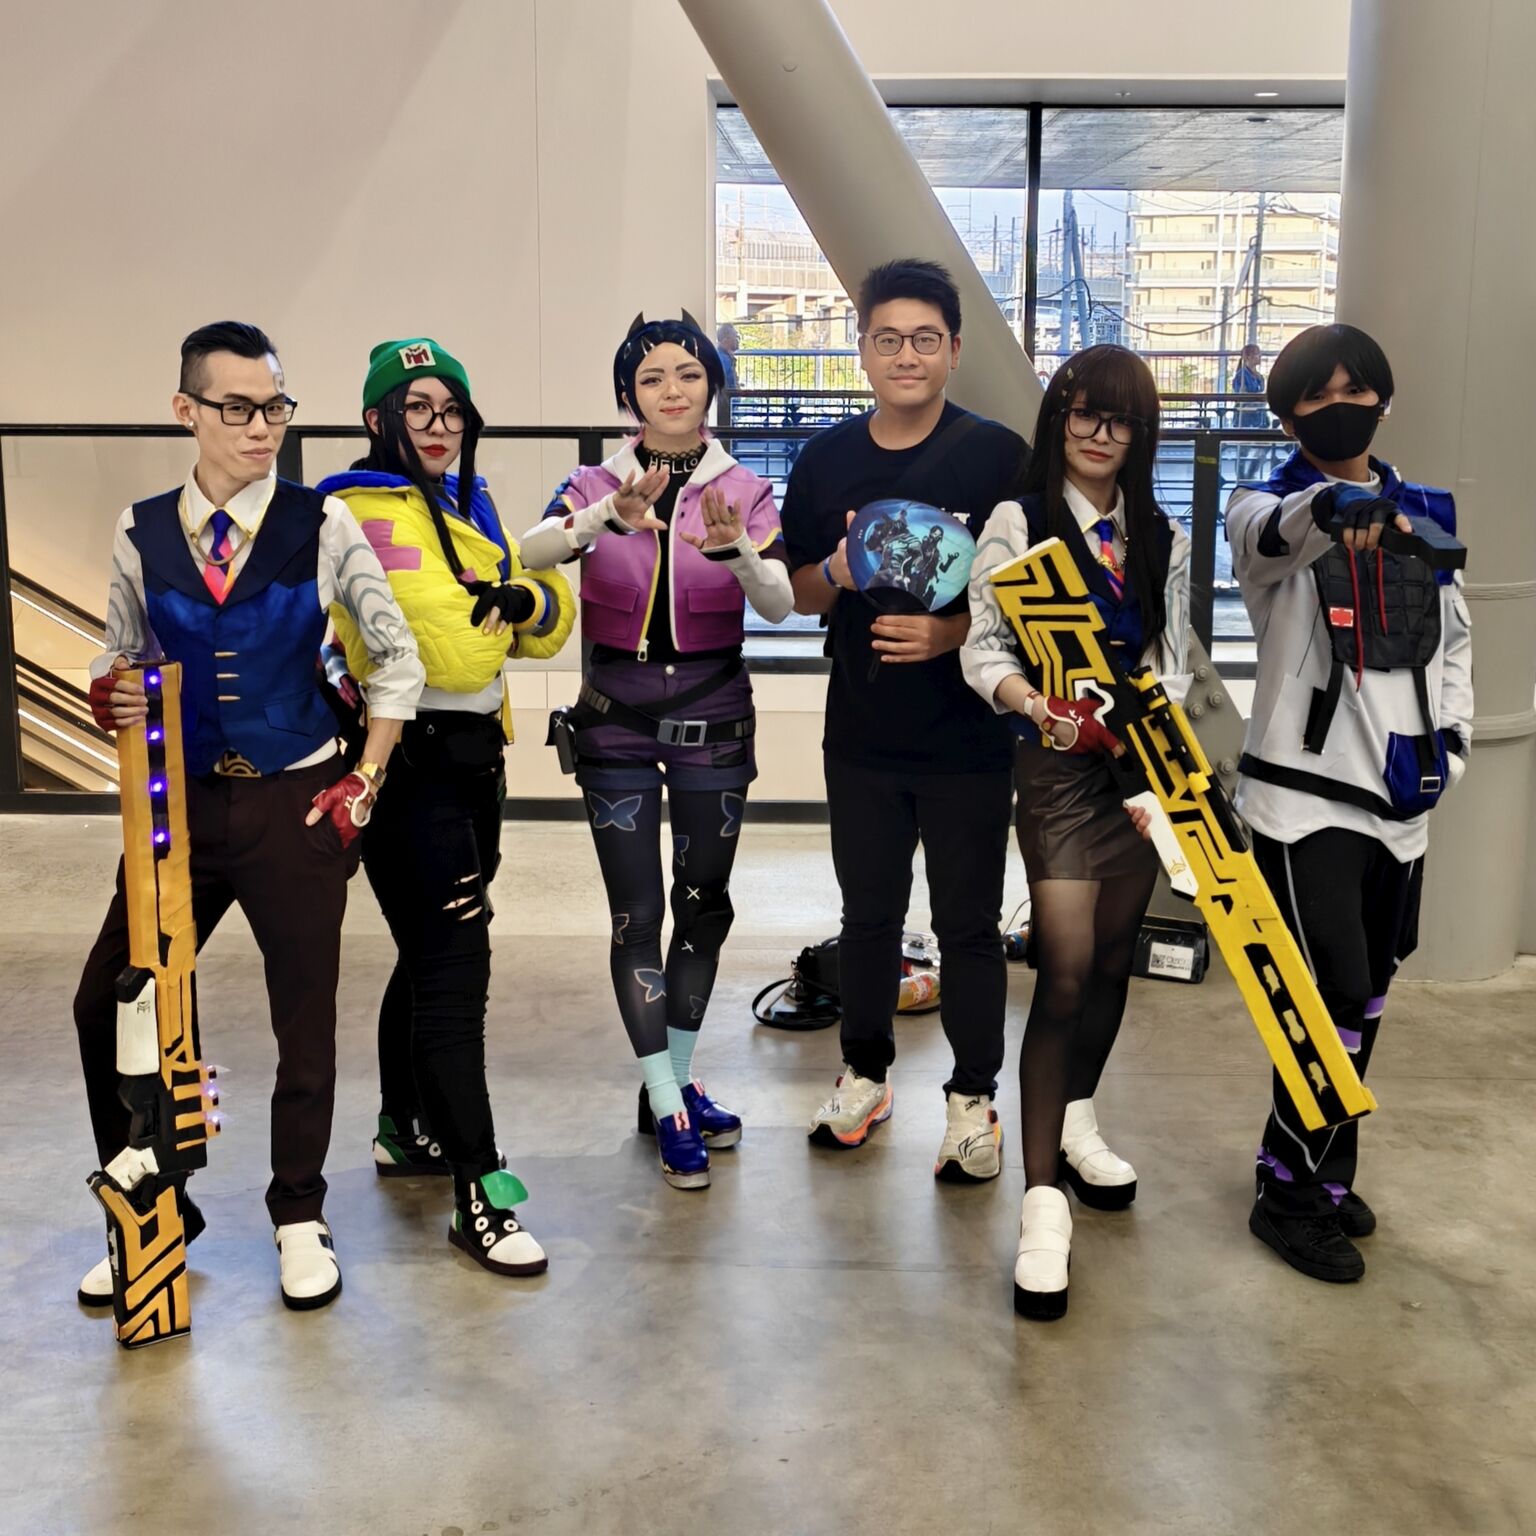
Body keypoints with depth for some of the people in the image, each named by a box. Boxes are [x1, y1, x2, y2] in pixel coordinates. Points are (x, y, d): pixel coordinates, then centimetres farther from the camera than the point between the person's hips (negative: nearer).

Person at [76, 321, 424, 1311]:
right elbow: (123, 660, 12)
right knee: (109, 1004, 2)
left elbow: (398, 656, 0)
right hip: (183, 803, 3)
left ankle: (300, 1217, 25)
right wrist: (107, 699, -12)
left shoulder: (322, 525, -6)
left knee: (305, 1015, 4)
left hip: (295, 804, -2)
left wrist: (365, 782, -3)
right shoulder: (141, 534, 1)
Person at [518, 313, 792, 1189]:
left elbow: (779, 606, -14)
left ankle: (678, 1083, 26)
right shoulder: (597, 487, 0)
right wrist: (613, 514, -38)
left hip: (713, 715, 1)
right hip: (617, 715, -1)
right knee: (637, 913, -3)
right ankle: (667, 1110, 7)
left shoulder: (745, 490, 1)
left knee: (705, 903, 8)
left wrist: (735, 550, -35)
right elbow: (534, 555, -20)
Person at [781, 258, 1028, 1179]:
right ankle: (866, 1078, 32)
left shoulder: (997, 456, -7)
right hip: (862, 737, 4)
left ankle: (974, 1102, 20)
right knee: (868, 914, 16)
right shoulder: (828, 460, 4)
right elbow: (800, 594, 9)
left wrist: (953, 633, -22)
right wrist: (837, 570, -14)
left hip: (970, 741, -3)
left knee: (969, 924, 6)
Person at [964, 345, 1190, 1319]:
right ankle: (1044, 1201, -8)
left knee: (1115, 955, 13)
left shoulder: (1163, 536, 11)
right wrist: (1030, 701, -26)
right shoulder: (1018, 522, -2)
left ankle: (1078, 1123, 35)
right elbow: (982, 646, -7)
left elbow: (1174, 656, 11)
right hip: (1057, 763, -5)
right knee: (1065, 971, -12)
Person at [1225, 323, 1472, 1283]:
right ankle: (1289, 1195, 10)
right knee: (1335, 999, -8)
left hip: (1401, 799, 6)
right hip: (1306, 795, -5)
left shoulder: (1427, 513, 11)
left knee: (1366, 998, 14)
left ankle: (1323, 1171, 32)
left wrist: (1452, 742, 5)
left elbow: (1454, 640, 19)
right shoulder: (1268, 507, -5)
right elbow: (1272, 536, -31)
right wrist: (1333, 503, -52)